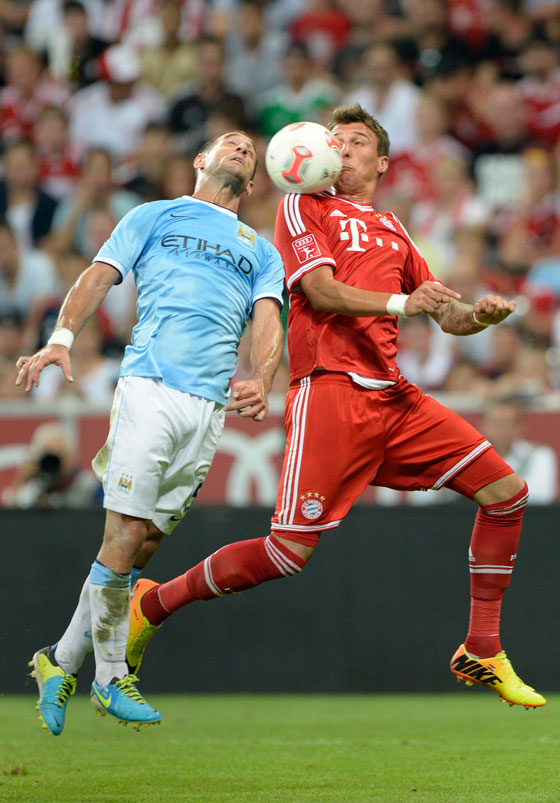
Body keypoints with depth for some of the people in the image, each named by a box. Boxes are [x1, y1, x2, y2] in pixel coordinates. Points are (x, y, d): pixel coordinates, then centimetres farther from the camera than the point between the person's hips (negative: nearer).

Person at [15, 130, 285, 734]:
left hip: (211, 406, 3)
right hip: (149, 385, -3)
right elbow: (100, 276, 7)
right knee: (125, 533, -12)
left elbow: (267, 320, 10)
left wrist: (262, 381, -12)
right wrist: (62, 337, -12)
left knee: (144, 542, 0)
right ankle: (109, 678, 0)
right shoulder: (154, 218, 17)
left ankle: (63, 660, 13)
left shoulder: (262, 251, 25)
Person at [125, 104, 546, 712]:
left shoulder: (392, 232, 24)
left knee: (505, 491, -1)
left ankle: (482, 653, 8)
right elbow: (320, 290, -9)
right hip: (330, 391, -7)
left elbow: (446, 316, 26)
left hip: (393, 397, 7)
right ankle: (151, 605, 4)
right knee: (288, 552, -16)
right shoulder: (303, 207, 6)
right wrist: (400, 303, -22)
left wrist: (478, 314, 3)